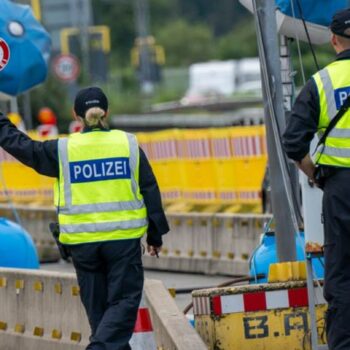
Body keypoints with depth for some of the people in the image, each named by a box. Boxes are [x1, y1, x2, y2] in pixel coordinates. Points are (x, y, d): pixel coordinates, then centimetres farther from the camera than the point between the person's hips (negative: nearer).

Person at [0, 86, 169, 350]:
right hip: (124, 239, -1)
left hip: (82, 242, 1)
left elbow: (22, 147, 7)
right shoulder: (128, 144, 0)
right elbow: (150, 192, 3)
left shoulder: (63, 150, -2)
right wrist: (156, 235, 12)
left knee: (97, 305, 13)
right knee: (124, 301, 2)